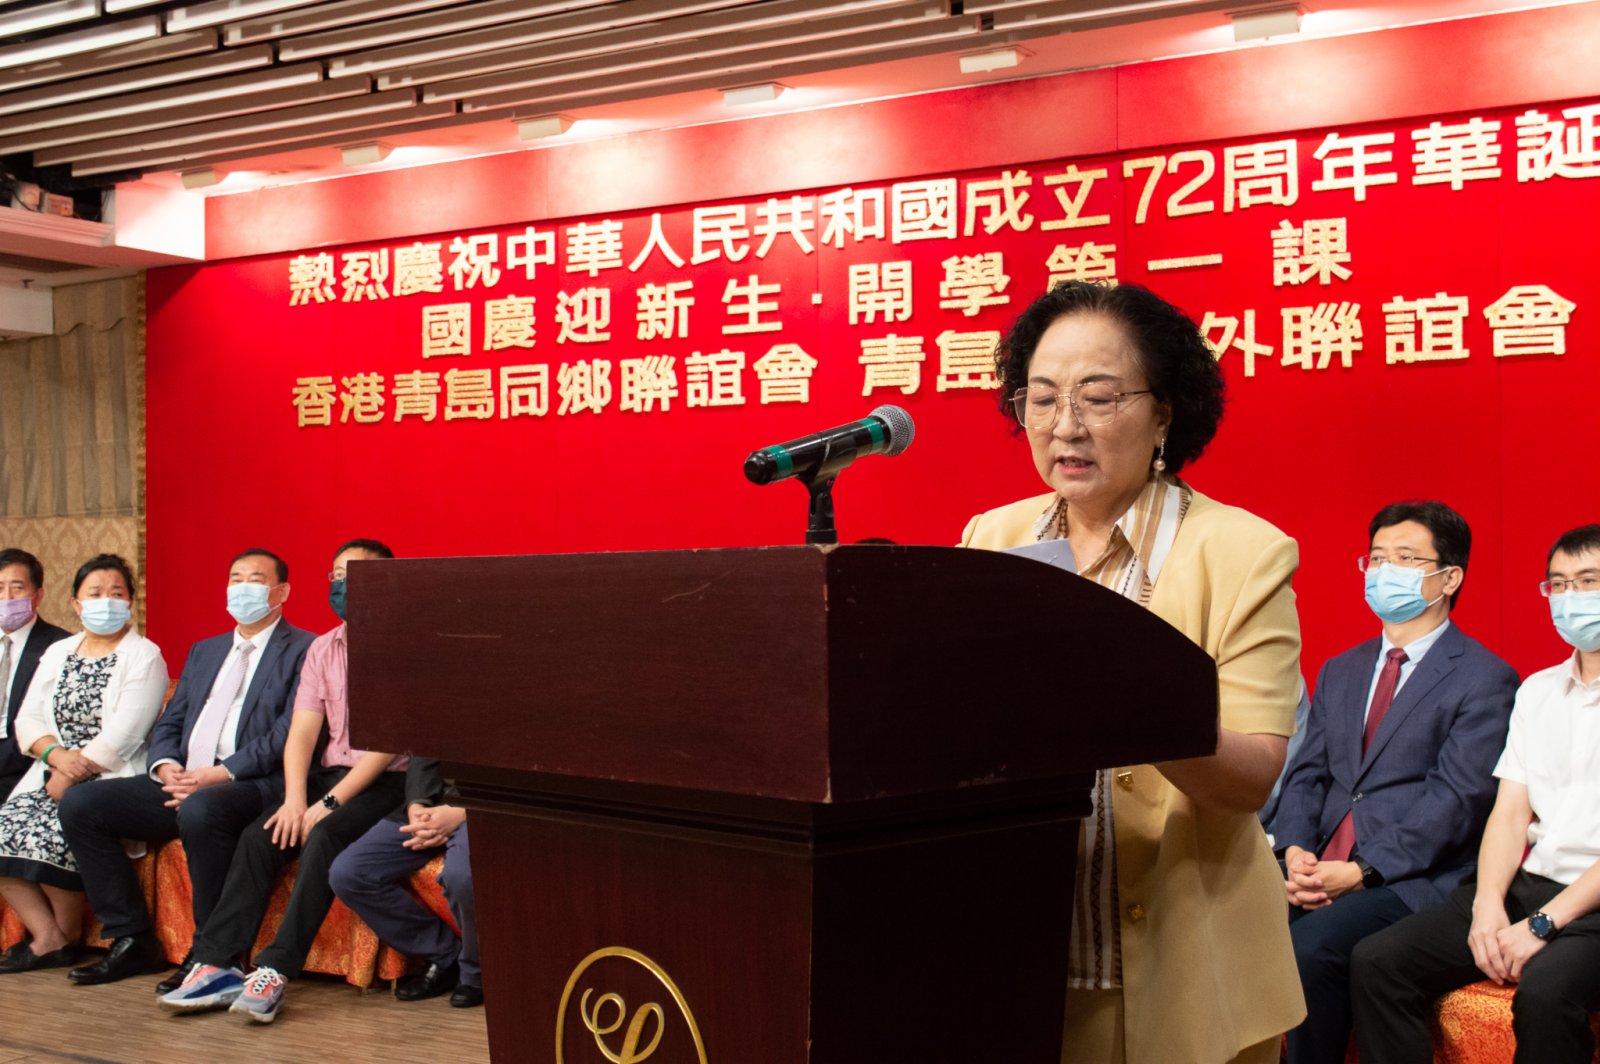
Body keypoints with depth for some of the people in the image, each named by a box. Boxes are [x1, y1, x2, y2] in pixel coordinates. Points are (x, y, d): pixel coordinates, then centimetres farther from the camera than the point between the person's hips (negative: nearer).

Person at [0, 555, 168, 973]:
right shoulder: (58, 653, 18)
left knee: (52, 833, -28)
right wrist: (56, 754, -9)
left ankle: (67, 935, -5)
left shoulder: (143, 656, -2)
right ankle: (47, 939, -12)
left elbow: (122, 737, -12)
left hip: (110, 781, -6)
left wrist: (75, 769, -14)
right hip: (56, 775, 6)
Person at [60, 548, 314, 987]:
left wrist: (221, 773, -20)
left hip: (253, 786, -8)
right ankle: (132, 941, -2)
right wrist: (166, 766, -3)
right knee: (79, 803, -7)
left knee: (201, 808, -39)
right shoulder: (204, 651, 26)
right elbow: (169, 724, 21)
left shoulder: (303, 651, 1)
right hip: (182, 782, 8)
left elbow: (289, 735, -11)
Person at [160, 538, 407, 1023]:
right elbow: (302, 732, 7)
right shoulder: (322, 649, 14)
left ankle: (275, 971, -32)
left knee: (323, 837, -31)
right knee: (258, 838, -17)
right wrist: (295, 799, -11)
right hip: (331, 773, 6)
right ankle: (216, 965, -19)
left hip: (386, 781, -6)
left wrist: (329, 803, -20)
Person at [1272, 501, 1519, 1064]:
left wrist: (1360, 870, -17)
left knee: (1308, 945, -30)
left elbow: (1455, 801, -11)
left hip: (1413, 878, -5)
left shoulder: (1485, 680, -2)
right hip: (1321, 867, 6)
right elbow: (1307, 775, 14)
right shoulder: (1340, 671, 20)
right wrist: (1295, 853, -6)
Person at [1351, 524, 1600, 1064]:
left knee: (1544, 990, -37)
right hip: (1529, 884, 6)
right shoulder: (1537, 690, 17)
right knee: (1377, 960, -13)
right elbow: (1510, 812, 11)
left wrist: (1544, 923, -19)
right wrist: (1488, 904, -7)